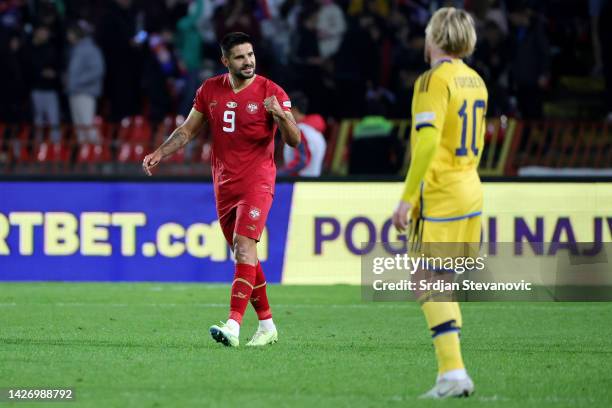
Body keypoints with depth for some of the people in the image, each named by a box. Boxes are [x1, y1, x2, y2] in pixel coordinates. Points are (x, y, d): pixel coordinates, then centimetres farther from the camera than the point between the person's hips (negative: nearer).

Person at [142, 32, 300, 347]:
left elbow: (294, 140, -11)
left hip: (257, 182, -6)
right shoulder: (210, 90, 7)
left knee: (244, 248, -19)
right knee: (244, 256, 11)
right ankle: (267, 325, 23)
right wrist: (158, 154, 3)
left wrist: (281, 116, -31)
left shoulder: (271, 93, -7)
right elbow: (188, 130, 15)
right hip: (224, 185, 6)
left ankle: (234, 326, -28)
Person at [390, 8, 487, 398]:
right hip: (471, 191, 8)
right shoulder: (476, 81, 13)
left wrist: (407, 198, -19)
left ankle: (454, 373, -13)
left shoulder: (434, 80, -12)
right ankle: (452, 372, 11)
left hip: (439, 194, -8)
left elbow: (427, 143, -21)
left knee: (430, 284, -6)